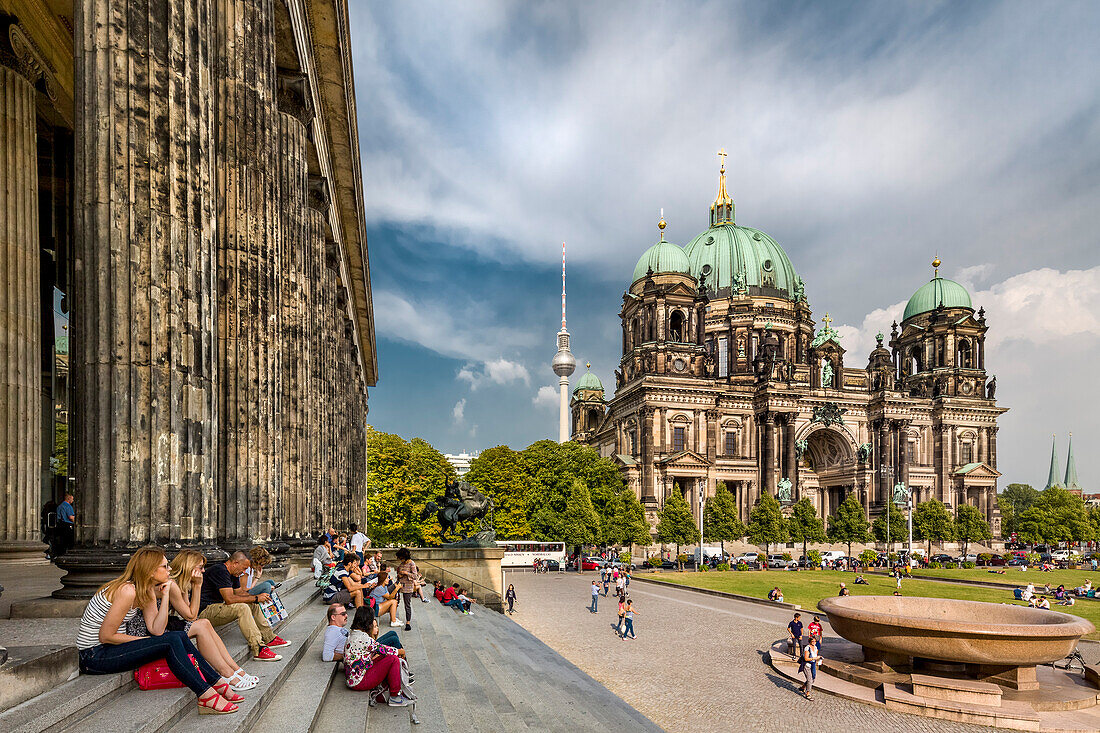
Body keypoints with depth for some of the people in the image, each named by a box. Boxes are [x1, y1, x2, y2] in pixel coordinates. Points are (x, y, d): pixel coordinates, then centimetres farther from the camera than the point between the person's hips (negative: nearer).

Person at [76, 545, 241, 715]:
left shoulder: (147, 592, 7)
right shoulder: (127, 591, -21)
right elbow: (105, 636, -21)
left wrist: (165, 596, -6)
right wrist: (144, 640, -11)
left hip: (111, 648, 9)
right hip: (95, 655, -9)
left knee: (180, 637, -3)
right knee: (171, 641, -21)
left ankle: (218, 683, -1)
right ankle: (207, 696, -20)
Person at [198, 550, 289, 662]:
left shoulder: (233, 573, 11)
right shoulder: (219, 571, -21)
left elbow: (240, 592, 18)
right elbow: (229, 599, -28)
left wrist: (258, 597, 0)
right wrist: (255, 598, -20)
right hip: (204, 612, -11)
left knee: (252, 605, 10)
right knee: (242, 608, -29)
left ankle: (269, 639, 13)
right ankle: (258, 650, -31)